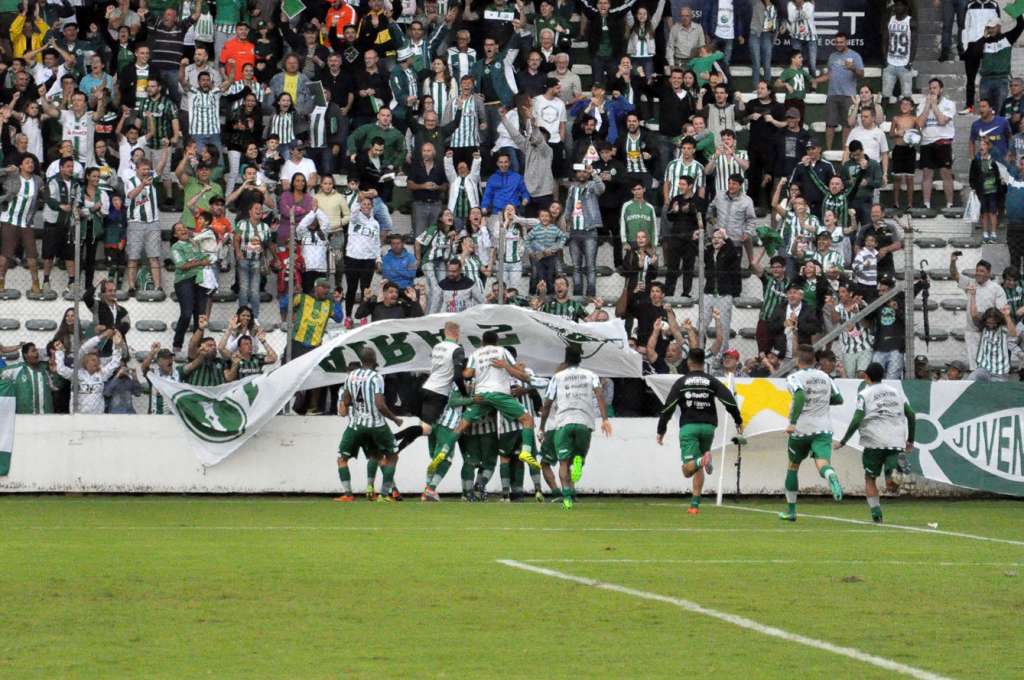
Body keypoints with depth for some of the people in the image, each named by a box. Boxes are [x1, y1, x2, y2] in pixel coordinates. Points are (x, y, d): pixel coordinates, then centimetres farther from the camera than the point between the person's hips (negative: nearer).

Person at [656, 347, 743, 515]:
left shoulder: (681, 382, 4)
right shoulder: (712, 381, 7)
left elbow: (668, 407, -1)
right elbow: (729, 401, -2)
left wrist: (661, 430, 3)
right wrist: (738, 421, 8)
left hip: (688, 427, -2)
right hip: (708, 426, 2)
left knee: (688, 470, -10)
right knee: (698, 469, 16)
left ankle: (702, 460, -42)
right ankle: (694, 504, 13)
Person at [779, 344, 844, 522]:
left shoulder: (795, 378, -4)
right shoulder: (825, 378, 12)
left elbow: (800, 397, -22)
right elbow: (838, 399, 19)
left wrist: (793, 422, -25)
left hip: (801, 429, -2)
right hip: (823, 429, 2)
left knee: (793, 466, 18)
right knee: (822, 463, -14)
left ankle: (791, 510, 25)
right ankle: (832, 477, -53)